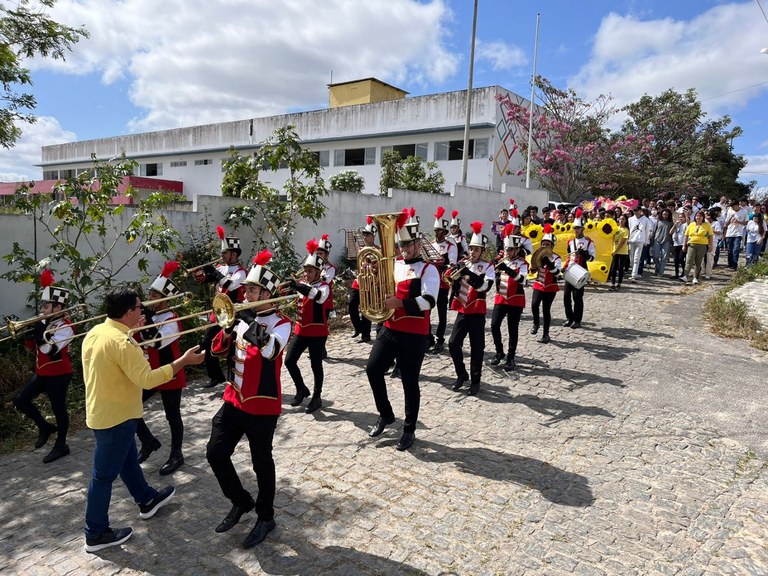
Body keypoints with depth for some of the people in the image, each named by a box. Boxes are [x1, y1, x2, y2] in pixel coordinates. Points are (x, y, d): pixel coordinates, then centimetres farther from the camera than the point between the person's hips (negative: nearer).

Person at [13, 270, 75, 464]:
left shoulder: (65, 326, -18)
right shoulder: (46, 323, 7)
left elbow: (49, 349, -29)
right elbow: (33, 346, 12)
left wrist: (40, 330, -22)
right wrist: (27, 335, -6)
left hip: (59, 374, -8)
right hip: (42, 372, 8)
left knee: (58, 409, 3)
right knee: (20, 400, 6)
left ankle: (61, 446, 18)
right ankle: (45, 427, 23)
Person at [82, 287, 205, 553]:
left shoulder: (95, 332, 1)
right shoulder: (121, 342, -28)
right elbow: (146, 379, -32)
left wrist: (131, 330, 15)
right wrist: (183, 361, -28)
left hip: (102, 411, 10)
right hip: (115, 416, -10)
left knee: (128, 459, 24)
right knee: (105, 474, 4)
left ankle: (147, 500, 42)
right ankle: (96, 534, 19)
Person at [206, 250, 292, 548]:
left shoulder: (281, 323, -12)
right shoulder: (243, 317, 7)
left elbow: (270, 351, -32)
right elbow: (218, 349, 7)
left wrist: (250, 321, -30)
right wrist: (230, 324, -10)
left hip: (262, 405, -6)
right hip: (234, 399, 7)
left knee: (261, 463, 7)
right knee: (215, 453, 8)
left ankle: (265, 518, 29)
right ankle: (241, 501, 31)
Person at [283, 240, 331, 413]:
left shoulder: (324, 286, -11)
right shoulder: (301, 285, 10)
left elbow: (319, 296, -34)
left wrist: (297, 286, -42)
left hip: (317, 332, -6)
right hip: (300, 330, 6)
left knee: (316, 365, 2)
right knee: (289, 361, 3)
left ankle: (317, 397, 18)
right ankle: (301, 389, 24)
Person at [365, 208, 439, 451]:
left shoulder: (428, 270, -7)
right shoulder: (393, 265, 10)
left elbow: (428, 301, -21)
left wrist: (400, 303, -31)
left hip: (414, 335, -5)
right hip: (389, 329, 6)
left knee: (410, 382, 4)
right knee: (373, 369, 0)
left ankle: (409, 430, 20)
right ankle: (385, 414, 23)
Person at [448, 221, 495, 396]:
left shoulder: (487, 266, -4)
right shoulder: (463, 265, 9)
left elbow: (485, 285, -21)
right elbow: (455, 286, 8)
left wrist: (469, 274, -31)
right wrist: (456, 277, -13)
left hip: (477, 312, -4)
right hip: (462, 310, 4)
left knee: (476, 348, 2)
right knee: (453, 343, 0)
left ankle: (475, 381, 14)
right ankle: (462, 374, 20)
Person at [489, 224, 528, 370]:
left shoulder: (522, 263, -6)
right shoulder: (501, 261, 9)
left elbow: (521, 279, -25)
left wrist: (507, 269, -37)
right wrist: (496, 269, -9)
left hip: (516, 300, -4)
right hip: (500, 298, 4)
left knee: (513, 329, 1)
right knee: (494, 325, -4)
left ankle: (511, 357, 12)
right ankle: (499, 352, 16)